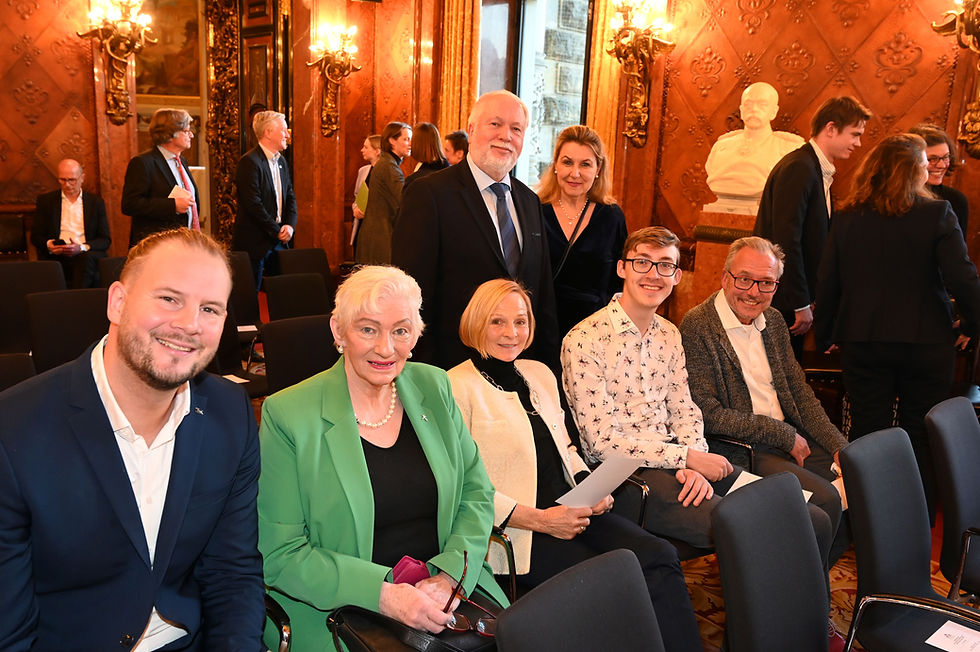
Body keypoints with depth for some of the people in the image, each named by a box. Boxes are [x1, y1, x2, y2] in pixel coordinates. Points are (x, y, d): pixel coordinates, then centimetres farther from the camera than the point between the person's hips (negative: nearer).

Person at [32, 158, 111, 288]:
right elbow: (35, 236, 15)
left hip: (86, 254, 1)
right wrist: (48, 245, -9)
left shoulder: (96, 202, 15)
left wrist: (82, 248, -12)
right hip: (55, 257, -1)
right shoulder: (46, 200, 17)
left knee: (88, 258, -38)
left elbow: (106, 240, 8)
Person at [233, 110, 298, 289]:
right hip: (255, 242, -8)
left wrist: (290, 225, -2)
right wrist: (277, 231, -14)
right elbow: (253, 205, -19)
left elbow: (290, 197, 15)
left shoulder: (281, 161, 14)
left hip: (279, 240, 8)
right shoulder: (250, 161, -14)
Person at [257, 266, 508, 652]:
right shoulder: (287, 415, -9)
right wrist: (381, 592, -19)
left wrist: (449, 576, -9)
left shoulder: (433, 387, 5)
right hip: (341, 615, -4)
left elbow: (476, 494, 7)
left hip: (450, 591, 5)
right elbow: (280, 556, -9)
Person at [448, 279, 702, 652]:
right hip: (515, 531, -6)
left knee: (660, 558, -20)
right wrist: (540, 519, -15)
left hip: (570, 512, 6)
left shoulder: (540, 374, 18)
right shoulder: (458, 387, -6)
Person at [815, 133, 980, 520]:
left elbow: (827, 284, 1)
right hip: (925, 342, -2)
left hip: (862, 343, 2)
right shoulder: (937, 215, -9)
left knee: (866, 433, 11)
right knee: (920, 438, 11)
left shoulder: (846, 219, -1)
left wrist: (826, 336, 11)